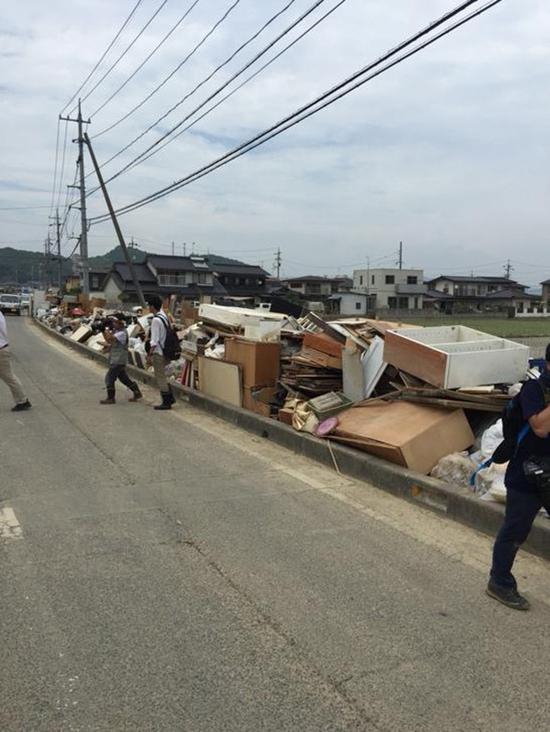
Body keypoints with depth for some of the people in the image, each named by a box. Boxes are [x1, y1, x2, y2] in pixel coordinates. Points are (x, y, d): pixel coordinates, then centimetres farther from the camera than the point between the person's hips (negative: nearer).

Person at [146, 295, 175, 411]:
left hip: (158, 352, -9)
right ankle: (170, 398, 22)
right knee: (162, 376, 19)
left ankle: (166, 402, 6)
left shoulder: (156, 320, -19)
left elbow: (154, 340, -21)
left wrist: (150, 355, -18)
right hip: (164, 351, 9)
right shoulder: (164, 316, 8)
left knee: (160, 377, 0)